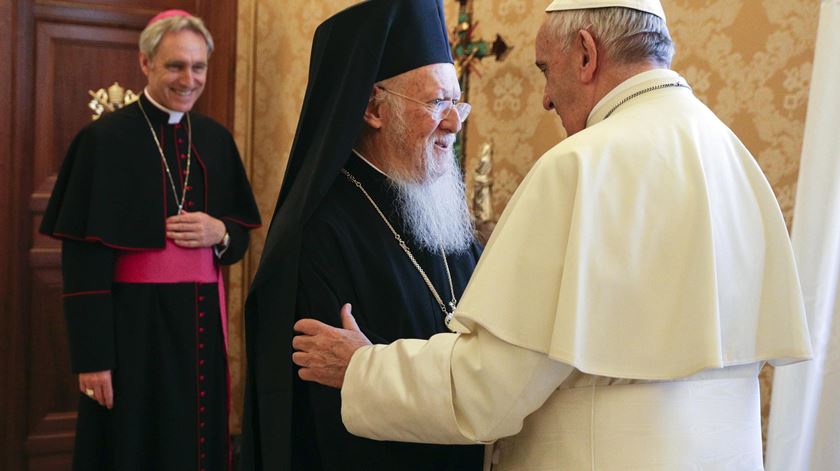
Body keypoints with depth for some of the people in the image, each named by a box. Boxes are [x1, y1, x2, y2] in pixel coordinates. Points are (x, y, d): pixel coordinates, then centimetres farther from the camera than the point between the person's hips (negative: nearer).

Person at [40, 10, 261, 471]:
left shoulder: (216, 139, 8)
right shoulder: (105, 137, -8)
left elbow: (241, 237, 13)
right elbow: (82, 259, -11)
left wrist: (219, 233, -10)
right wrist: (91, 356, -14)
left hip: (202, 318, 5)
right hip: (131, 322, -5)